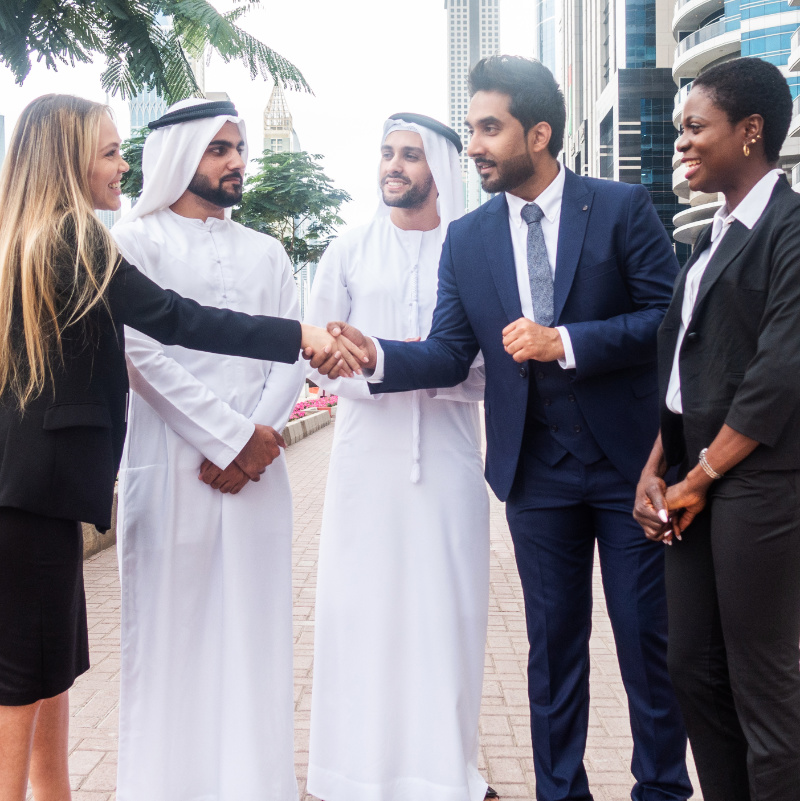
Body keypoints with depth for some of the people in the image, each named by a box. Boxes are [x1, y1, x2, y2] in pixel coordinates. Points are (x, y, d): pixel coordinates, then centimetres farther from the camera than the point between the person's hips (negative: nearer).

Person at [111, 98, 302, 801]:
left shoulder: (266, 252, 17)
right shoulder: (138, 240, 3)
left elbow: (292, 357, 9)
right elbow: (143, 353, -8)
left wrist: (257, 441, -6)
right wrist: (230, 438, -10)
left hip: (256, 471, 4)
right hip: (170, 465, -3)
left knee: (254, 630, 5)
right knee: (170, 630, 0)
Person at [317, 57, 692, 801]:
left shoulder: (621, 207, -4)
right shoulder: (466, 239, 4)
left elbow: (668, 316, -9)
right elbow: (449, 354, 1)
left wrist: (566, 342, -18)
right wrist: (374, 354, -17)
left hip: (628, 460, -2)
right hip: (536, 468, 2)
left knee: (649, 638, 8)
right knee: (553, 643, 13)